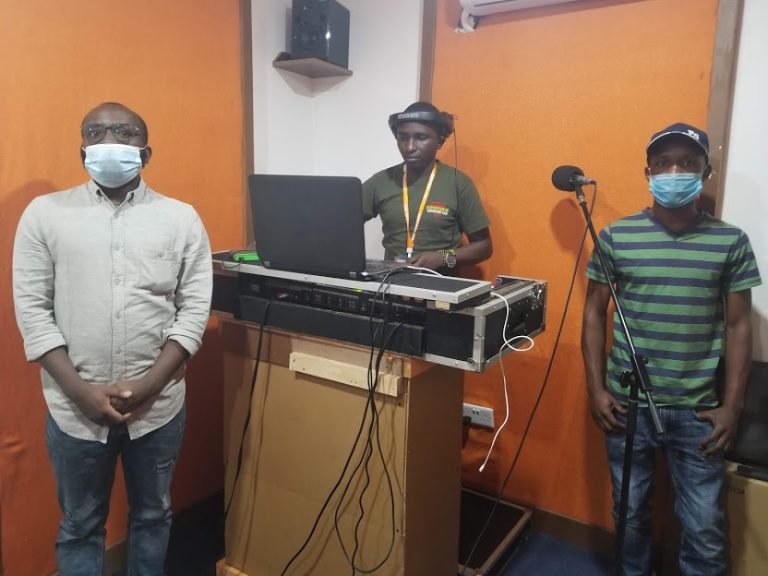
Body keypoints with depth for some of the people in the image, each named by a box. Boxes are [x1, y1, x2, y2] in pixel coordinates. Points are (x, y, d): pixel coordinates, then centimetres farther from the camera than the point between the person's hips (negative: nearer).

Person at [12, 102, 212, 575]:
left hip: (158, 405, 0)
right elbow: (32, 308, -4)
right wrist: (81, 391, -12)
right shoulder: (45, 213, -1)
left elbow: (194, 309, -4)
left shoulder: (181, 218, -1)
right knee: (80, 526, 19)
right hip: (75, 409, 0)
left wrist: (149, 385, -13)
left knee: (153, 515, 20)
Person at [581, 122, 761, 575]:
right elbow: (594, 314, 2)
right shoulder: (615, 237, -3)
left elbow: (738, 326, 2)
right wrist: (597, 389, -2)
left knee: (705, 529, 8)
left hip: (697, 411, 0)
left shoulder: (731, 242, -1)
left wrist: (732, 406, -2)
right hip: (627, 404, 0)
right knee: (631, 511, 16)